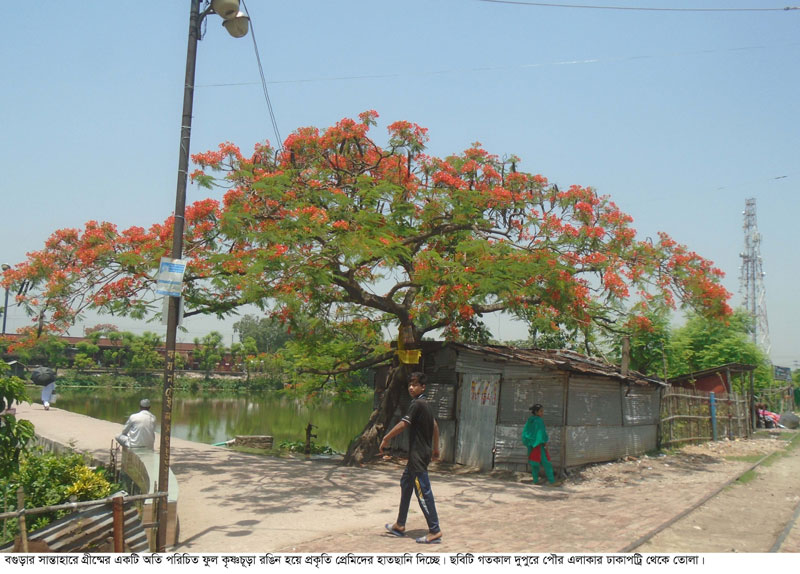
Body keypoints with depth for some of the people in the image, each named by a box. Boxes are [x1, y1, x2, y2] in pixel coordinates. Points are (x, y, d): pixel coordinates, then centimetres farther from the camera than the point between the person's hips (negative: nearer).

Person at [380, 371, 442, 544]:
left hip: (418, 455, -10)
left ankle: (435, 531, -4)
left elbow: (403, 424, -19)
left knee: (423, 491, -8)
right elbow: (435, 426, 20)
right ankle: (399, 525, 27)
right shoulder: (425, 404, 13)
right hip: (418, 454, 10)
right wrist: (435, 448, 27)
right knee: (405, 483, 18)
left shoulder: (417, 404, -16)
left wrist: (386, 439, -9)